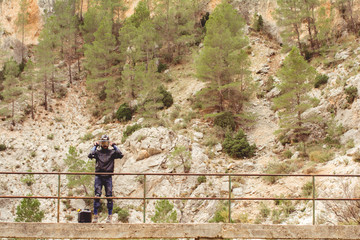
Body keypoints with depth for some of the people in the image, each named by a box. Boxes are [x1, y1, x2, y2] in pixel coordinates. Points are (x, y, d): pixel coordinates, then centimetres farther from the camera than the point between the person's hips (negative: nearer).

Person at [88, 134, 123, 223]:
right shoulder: (97, 152, 7)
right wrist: (95, 146, -3)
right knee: (97, 196, -6)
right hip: (98, 177, 0)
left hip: (108, 177, 0)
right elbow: (90, 155, -11)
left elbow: (120, 155, -8)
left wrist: (114, 146, -3)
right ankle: (95, 215, -1)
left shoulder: (112, 152, 8)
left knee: (109, 196, -1)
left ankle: (110, 216, 7)